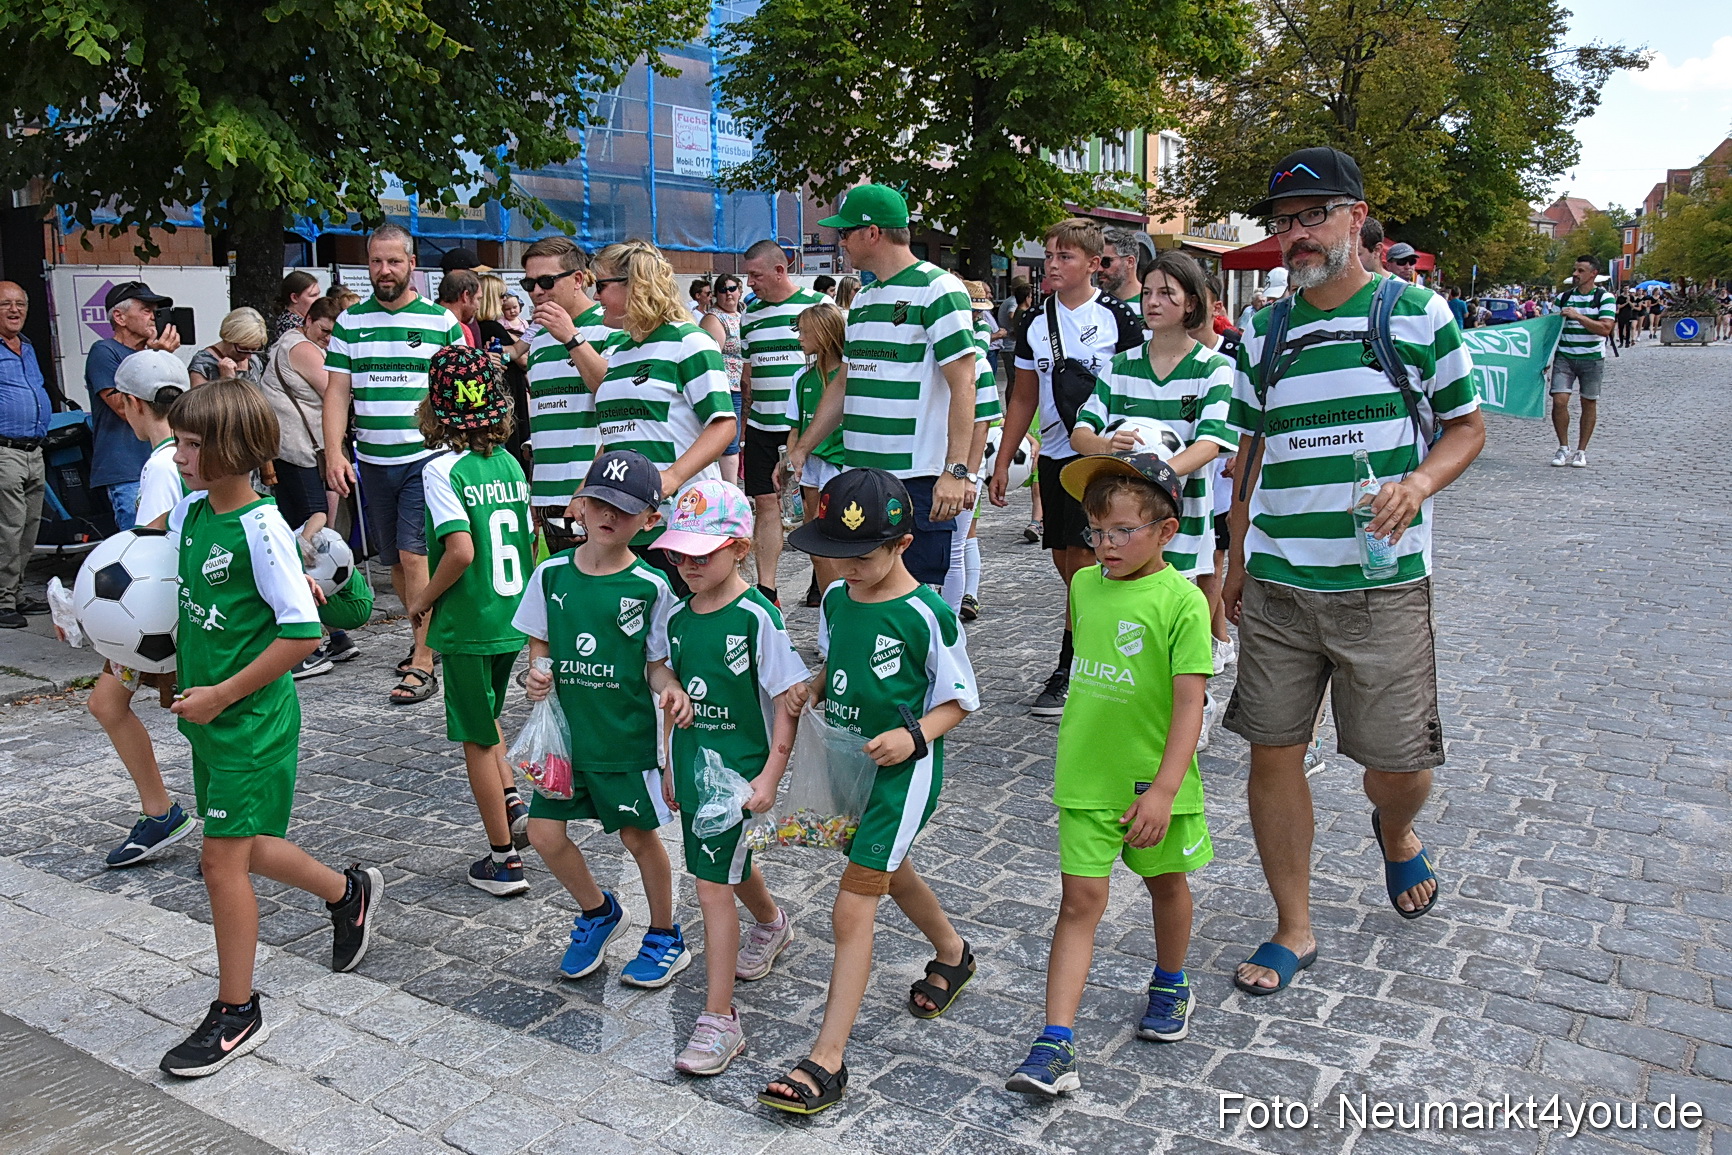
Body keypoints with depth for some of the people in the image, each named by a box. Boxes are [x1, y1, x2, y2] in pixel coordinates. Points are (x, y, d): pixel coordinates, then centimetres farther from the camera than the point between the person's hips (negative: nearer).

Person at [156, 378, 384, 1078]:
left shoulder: (260, 527, -20)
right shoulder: (189, 510, 4)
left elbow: (302, 632, -23)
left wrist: (221, 695, -19)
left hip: (251, 720, -8)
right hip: (208, 715, 8)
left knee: (222, 859, -2)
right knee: (241, 848, 19)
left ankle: (236, 1015, 14)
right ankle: (349, 892, 43)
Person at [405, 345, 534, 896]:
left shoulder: (443, 469, -15)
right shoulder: (511, 463, 3)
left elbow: (461, 549, -25)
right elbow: (529, 544, 7)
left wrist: (423, 600, -10)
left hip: (468, 623, -6)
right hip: (513, 618, 6)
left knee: (476, 738, 7)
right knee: (483, 719, 28)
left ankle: (503, 860, 14)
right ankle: (513, 802, 16)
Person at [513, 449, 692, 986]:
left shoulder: (650, 587, -10)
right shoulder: (552, 574, -2)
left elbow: (656, 662, -3)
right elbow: (540, 642, 9)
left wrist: (671, 689, -23)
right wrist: (537, 673, -11)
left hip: (626, 735, -3)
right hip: (564, 729, 4)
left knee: (638, 836, 8)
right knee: (544, 831, 5)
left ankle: (665, 937, 31)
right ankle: (599, 912, 33)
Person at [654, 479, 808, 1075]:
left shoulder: (757, 618, -17)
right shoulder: (677, 616, 2)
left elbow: (787, 701, -15)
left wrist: (770, 776, -18)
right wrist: (670, 765, 17)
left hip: (739, 769, -7)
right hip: (691, 764, 7)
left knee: (713, 883, -9)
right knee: (731, 866, 25)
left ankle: (719, 1019, 0)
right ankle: (771, 925, 56)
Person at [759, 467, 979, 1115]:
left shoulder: (926, 615, -18)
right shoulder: (836, 599, 0)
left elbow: (960, 700, -9)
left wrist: (913, 736, -25)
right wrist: (811, 689, -4)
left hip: (902, 770, -7)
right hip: (846, 762, 8)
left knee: (853, 908, -9)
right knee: (890, 872, 27)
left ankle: (827, 1061, -3)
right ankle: (952, 953, 56)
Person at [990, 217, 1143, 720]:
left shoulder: (1118, 318, -5)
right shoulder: (1035, 323, 10)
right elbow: (1023, 398, 15)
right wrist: (1002, 462, 13)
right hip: (1053, 455, 6)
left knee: (1081, 557, -8)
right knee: (1063, 561, 9)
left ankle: (1069, 670, -2)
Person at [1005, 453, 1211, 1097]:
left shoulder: (1182, 600, -15)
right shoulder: (1085, 584, 2)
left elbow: (1189, 700, -18)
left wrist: (1164, 788, -22)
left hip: (1152, 779, -3)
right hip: (1085, 779, 3)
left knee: (1164, 880, 19)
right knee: (1080, 900, 1)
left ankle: (1170, 985, 46)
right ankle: (1055, 1047, -1)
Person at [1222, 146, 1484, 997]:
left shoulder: (1419, 314, 0)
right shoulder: (1260, 334, 9)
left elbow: (1467, 426, 6)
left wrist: (1419, 483, -15)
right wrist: (1238, 560, 14)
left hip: (1383, 585, -2)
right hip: (1277, 585, 3)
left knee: (1401, 766, 2)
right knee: (1273, 752, 4)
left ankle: (1394, 831, 41)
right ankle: (1293, 929, 21)